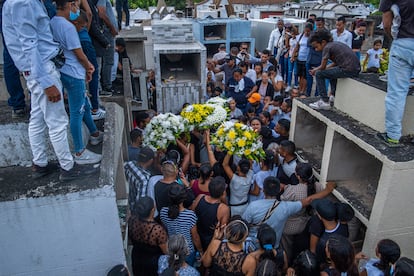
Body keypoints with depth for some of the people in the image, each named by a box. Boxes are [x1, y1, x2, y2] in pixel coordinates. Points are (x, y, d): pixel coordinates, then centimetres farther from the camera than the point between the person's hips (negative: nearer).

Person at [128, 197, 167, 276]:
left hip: (137, 259, 4)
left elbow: (131, 239, -1)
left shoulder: (132, 220, -22)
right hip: (154, 262, -4)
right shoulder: (158, 230, -38)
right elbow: (166, 251, -24)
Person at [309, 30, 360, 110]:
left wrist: (314, 71, 17)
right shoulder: (336, 44, 21)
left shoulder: (327, 47, -6)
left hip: (348, 70, -10)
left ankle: (325, 102, -5)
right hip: (356, 68, 10)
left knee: (319, 74, -4)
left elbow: (323, 67, -4)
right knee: (331, 71, 34)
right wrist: (317, 69, 23)